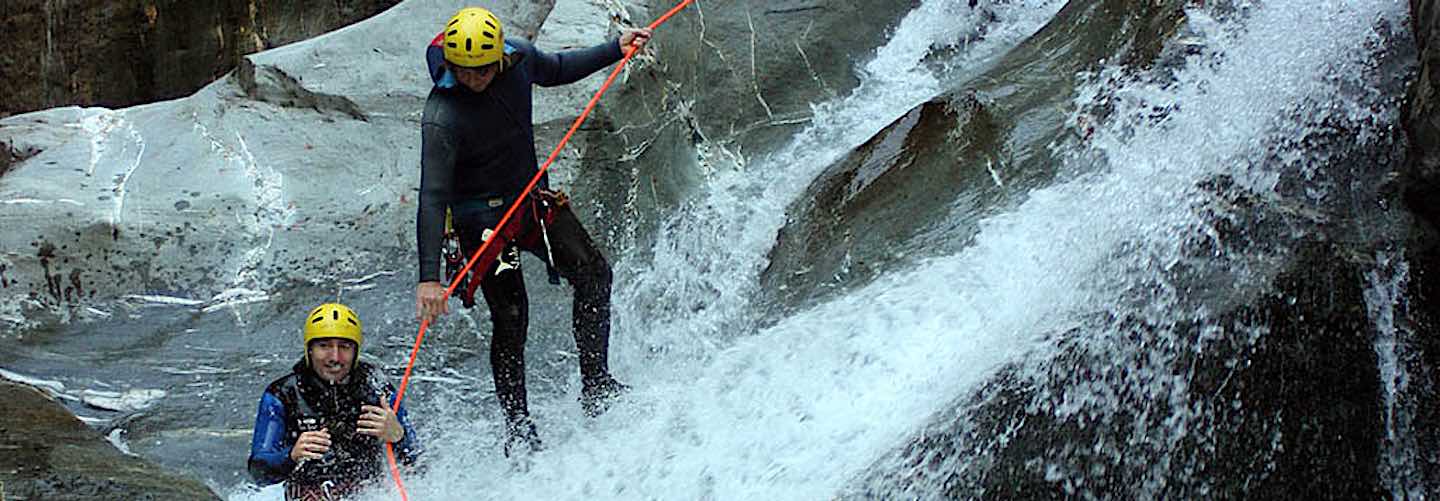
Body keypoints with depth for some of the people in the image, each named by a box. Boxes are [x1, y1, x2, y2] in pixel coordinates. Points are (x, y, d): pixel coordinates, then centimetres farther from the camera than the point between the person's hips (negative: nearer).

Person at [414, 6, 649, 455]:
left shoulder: (517, 57, -11)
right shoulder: (441, 117, -29)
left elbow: (556, 70, 15)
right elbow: (432, 198, -33)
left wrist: (615, 49, 13)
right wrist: (429, 278, -39)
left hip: (533, 197, 6)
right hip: (483, 217, -6)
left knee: (593, 274, -8)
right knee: (510, 320, -9)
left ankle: (595, 385, 3)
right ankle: (517, 427, 4)